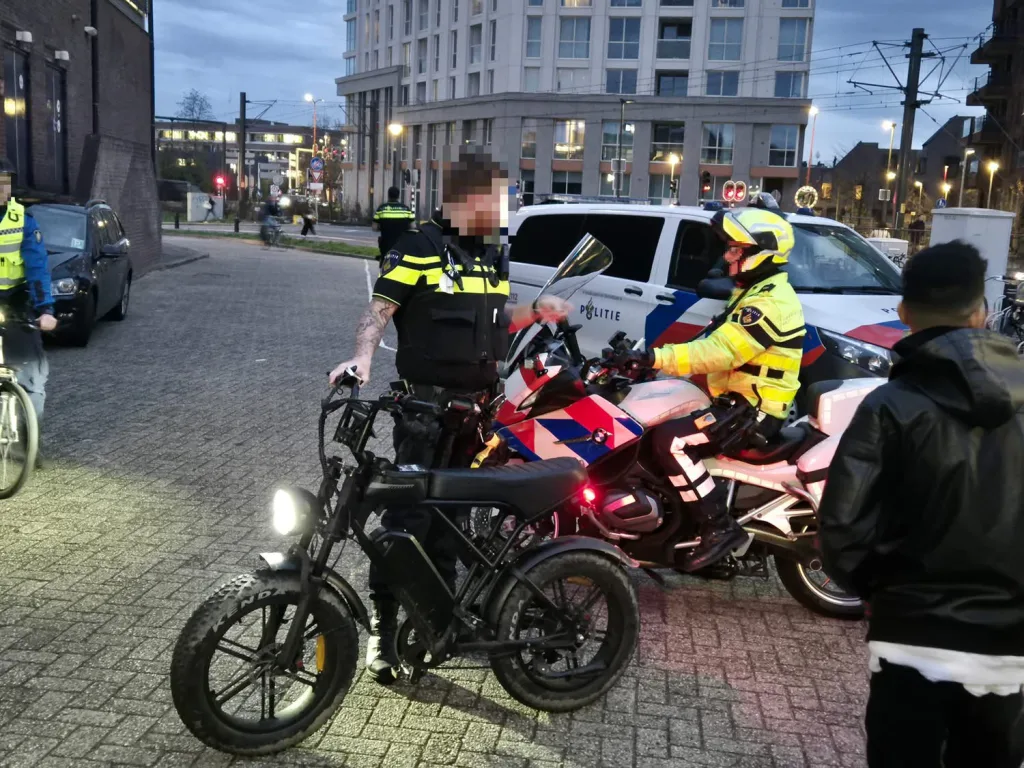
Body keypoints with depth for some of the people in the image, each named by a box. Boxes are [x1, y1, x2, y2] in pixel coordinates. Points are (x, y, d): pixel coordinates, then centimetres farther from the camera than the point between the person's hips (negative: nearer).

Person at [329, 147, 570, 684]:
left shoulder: (493, 254, 15)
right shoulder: (420, 248, -10)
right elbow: (379, 309, -15)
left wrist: (536, 311, 11)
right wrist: (362, 358, -32)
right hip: (426, 404, -7)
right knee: (409, 514, -11)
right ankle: (383, 629, -1)